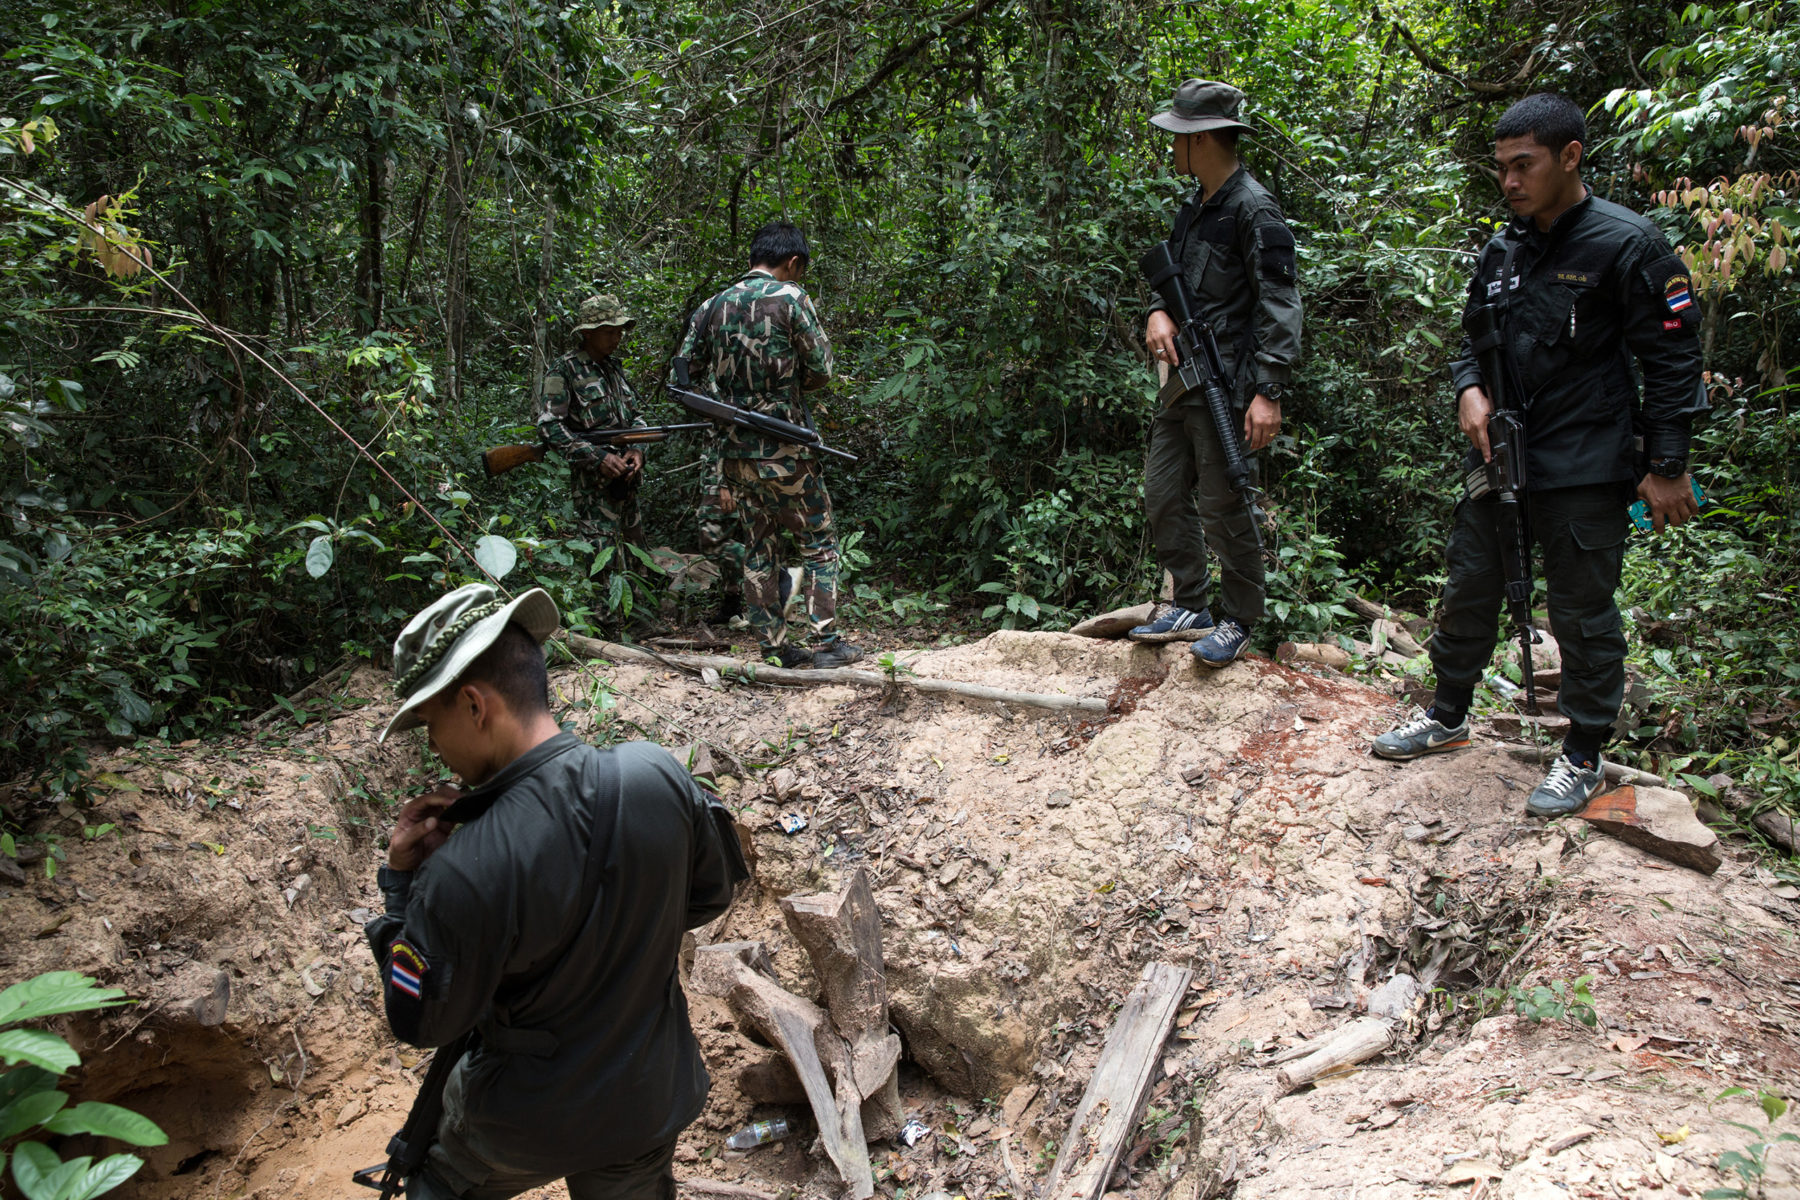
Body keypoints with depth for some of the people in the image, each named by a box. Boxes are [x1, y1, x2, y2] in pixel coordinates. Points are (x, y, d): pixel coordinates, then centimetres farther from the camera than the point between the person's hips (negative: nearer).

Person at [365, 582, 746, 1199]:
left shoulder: (463, 877, -34)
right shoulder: (659, 776, -22)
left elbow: (422, 1022, -16)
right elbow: (710, 894, -3)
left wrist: (402, 878, -11)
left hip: (523, 1129, -3)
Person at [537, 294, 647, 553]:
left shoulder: (614, 366, 15)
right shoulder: (564, 371, -8)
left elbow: (634, 415, 19)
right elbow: (548, 427, -15)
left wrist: (637, 449, -2)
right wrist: (598, 457, -21)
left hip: (627, 477, 7)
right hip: (593, 485, -7)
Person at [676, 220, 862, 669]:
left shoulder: (713, 306, 8)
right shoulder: (790, 298, -9)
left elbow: (686, 367, 11)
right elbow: (821, 370, -6)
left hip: (736, 449, 6)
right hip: (783, 450, -6)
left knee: (758, 547, 13)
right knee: (819, 542, 6)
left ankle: (772, 645, 16)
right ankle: (824, 642, 4)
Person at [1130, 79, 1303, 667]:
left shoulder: (1254, 210, -12)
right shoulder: (1194, 209, 16)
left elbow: (1281, 305, -16)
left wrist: (1268, 391, -23)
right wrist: (1158, 312, -1)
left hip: (1226, 390, -9)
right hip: (1183, 381, 9)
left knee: (1223, 507, -2)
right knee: (1163, 496, 12)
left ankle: (1240, 620, 13)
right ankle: (1191, 605, 25)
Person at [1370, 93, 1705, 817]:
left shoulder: (1626, 246, -11)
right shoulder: (1504, 249, 8)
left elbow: (1672, 360, -9)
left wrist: (1666, 467, -11)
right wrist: (1469, 389, -3)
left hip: (1585, 468, -6)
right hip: (1499, 453, 6)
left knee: (1583, 612, 3)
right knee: (1469, 587, 14)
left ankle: (1583, 756, 18)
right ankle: (1447, 717, 31)